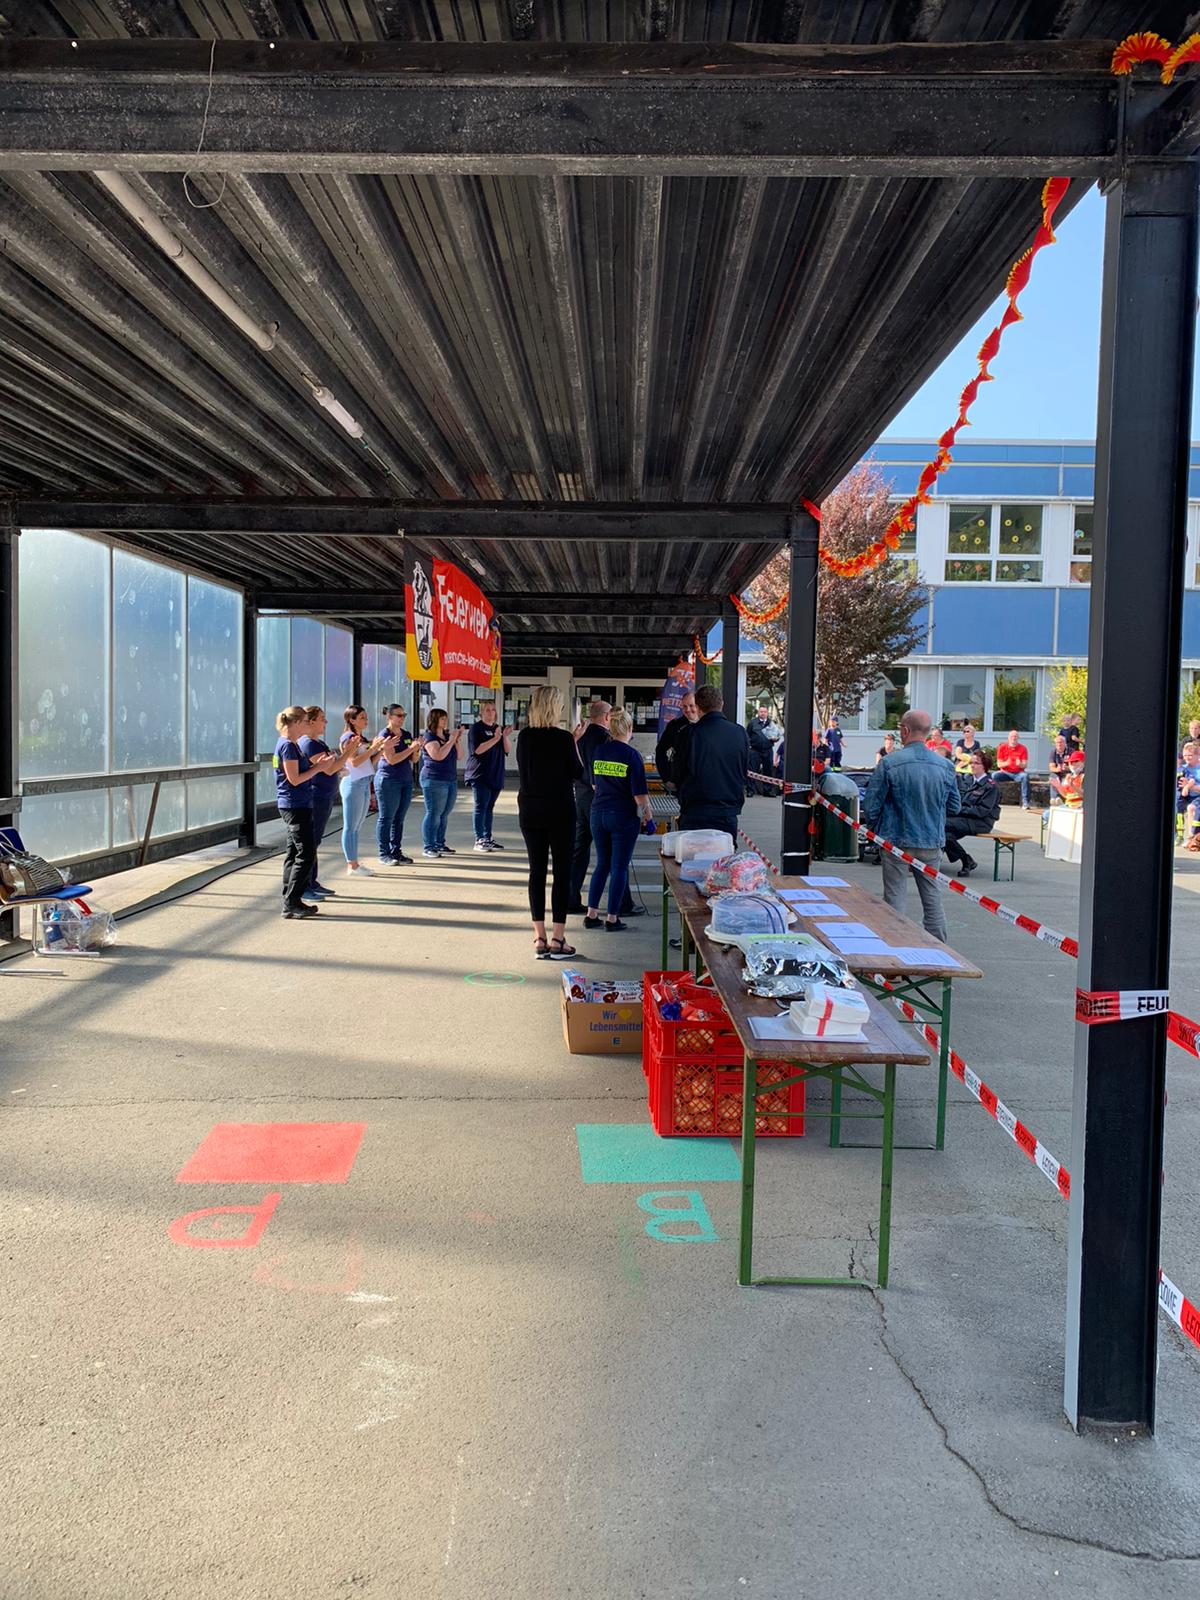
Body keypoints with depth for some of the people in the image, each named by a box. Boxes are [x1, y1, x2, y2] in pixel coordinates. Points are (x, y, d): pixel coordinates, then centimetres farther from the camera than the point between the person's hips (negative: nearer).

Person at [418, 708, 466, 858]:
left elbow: (458, 756, 13)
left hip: (451, 780, 8)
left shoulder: (447, 735, 15)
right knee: (433, 814, -7)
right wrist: (451, 740, -17)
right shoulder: (429, 736, -8)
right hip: (434, 780, -8)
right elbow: (438, 756, -22)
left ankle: (440, 844, 15)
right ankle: (428, 848, -4)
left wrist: (459, 739, 1)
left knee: (443, 815, 9)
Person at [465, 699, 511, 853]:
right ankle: (479, 840, -4)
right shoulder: (476, 728, -4)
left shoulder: (497, 728, 15)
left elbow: (506, 751, 11)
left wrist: (505, 736, -6)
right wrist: (495, 738, -19)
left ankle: (488, 838, 15)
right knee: (481, 807, -6)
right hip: (480, 775, -6)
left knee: (489, 807, 10)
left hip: (495, 775, 6)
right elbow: (477, 749, -16)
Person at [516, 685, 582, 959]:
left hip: (530, 810, 4)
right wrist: (575, 743, 4)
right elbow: (576, 772, -4)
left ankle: (539, 938, 8)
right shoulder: (564, 738, -12)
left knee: (536, 870, 8)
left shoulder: (524, 737, 0)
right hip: (559, 810, -4)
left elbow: (523, 771, 10)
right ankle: (557, 939, 0)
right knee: (562, 871, 3)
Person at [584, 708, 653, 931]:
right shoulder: (631, 755, -13)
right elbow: (640, 794, -13)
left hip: (599, 813, 5)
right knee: (619, 867, 4)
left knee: (602, 865, 16)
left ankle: (591, 914, 15)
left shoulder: (598, 752, 3)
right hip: (624, 816, -5)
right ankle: (612, 919, 7)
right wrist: (648, 816, 1)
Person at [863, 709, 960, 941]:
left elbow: (871, 806, -9)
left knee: (894, 898, 5)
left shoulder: (889, 764, -13)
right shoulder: (945, 766, -2)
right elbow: (954, 807, 8)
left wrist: (875, 828, 10)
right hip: (932, 842, 3)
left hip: (897, 840, -3)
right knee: (932, 897, 13)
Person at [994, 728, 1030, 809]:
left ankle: (1025, 803, -34)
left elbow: (1025, 765, -5)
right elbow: (999, 764, -3)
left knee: (1025, 776, -34)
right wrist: (1006, 763, -25)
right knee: (995, 775, -30)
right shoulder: (1002, 747, 2)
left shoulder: (1022, 748, 0)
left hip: (1018, 773, -1)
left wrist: (1020, 764, -30)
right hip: (1005, 773, 1)